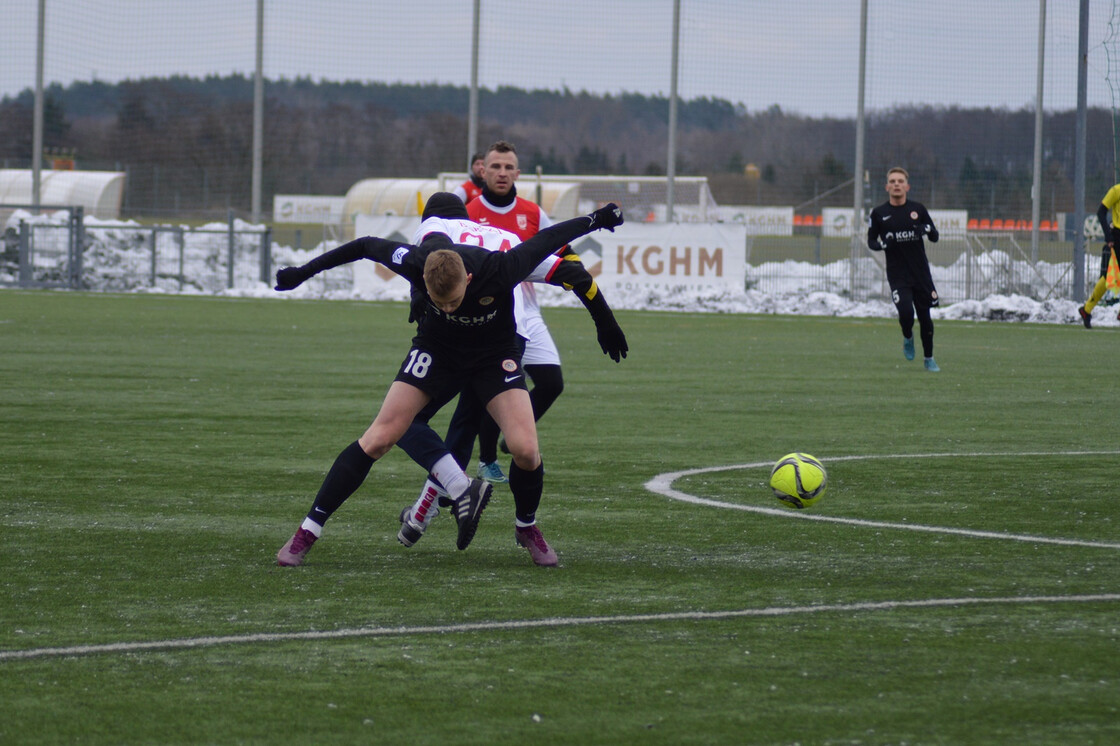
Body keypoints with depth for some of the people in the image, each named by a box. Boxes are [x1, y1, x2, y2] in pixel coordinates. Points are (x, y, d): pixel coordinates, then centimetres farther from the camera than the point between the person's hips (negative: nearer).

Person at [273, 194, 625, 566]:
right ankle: (309, 530, -6)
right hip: (436, 350, 1)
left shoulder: (499, 270, -35)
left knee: (525, 450, -18)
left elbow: (549, 239, -16)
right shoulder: (415, 262, -30)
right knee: (379, 438, -11)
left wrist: (596, 220, 0)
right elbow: (366, 246, -11)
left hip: (494, 355, -1)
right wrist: (303, 272, -3)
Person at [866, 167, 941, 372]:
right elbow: (871, 241, 8)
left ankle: (929, 358, 23)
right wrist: (883, 244, -14)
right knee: (905, 312, -19)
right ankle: (908, 338, 16)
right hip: (897, 275, -2)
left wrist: (927, 229, -15)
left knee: (924, 316, 5)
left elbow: (935, 237, 8)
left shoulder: (918, 209, 3)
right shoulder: (879, 213, 1)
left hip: (921, 271, 2)